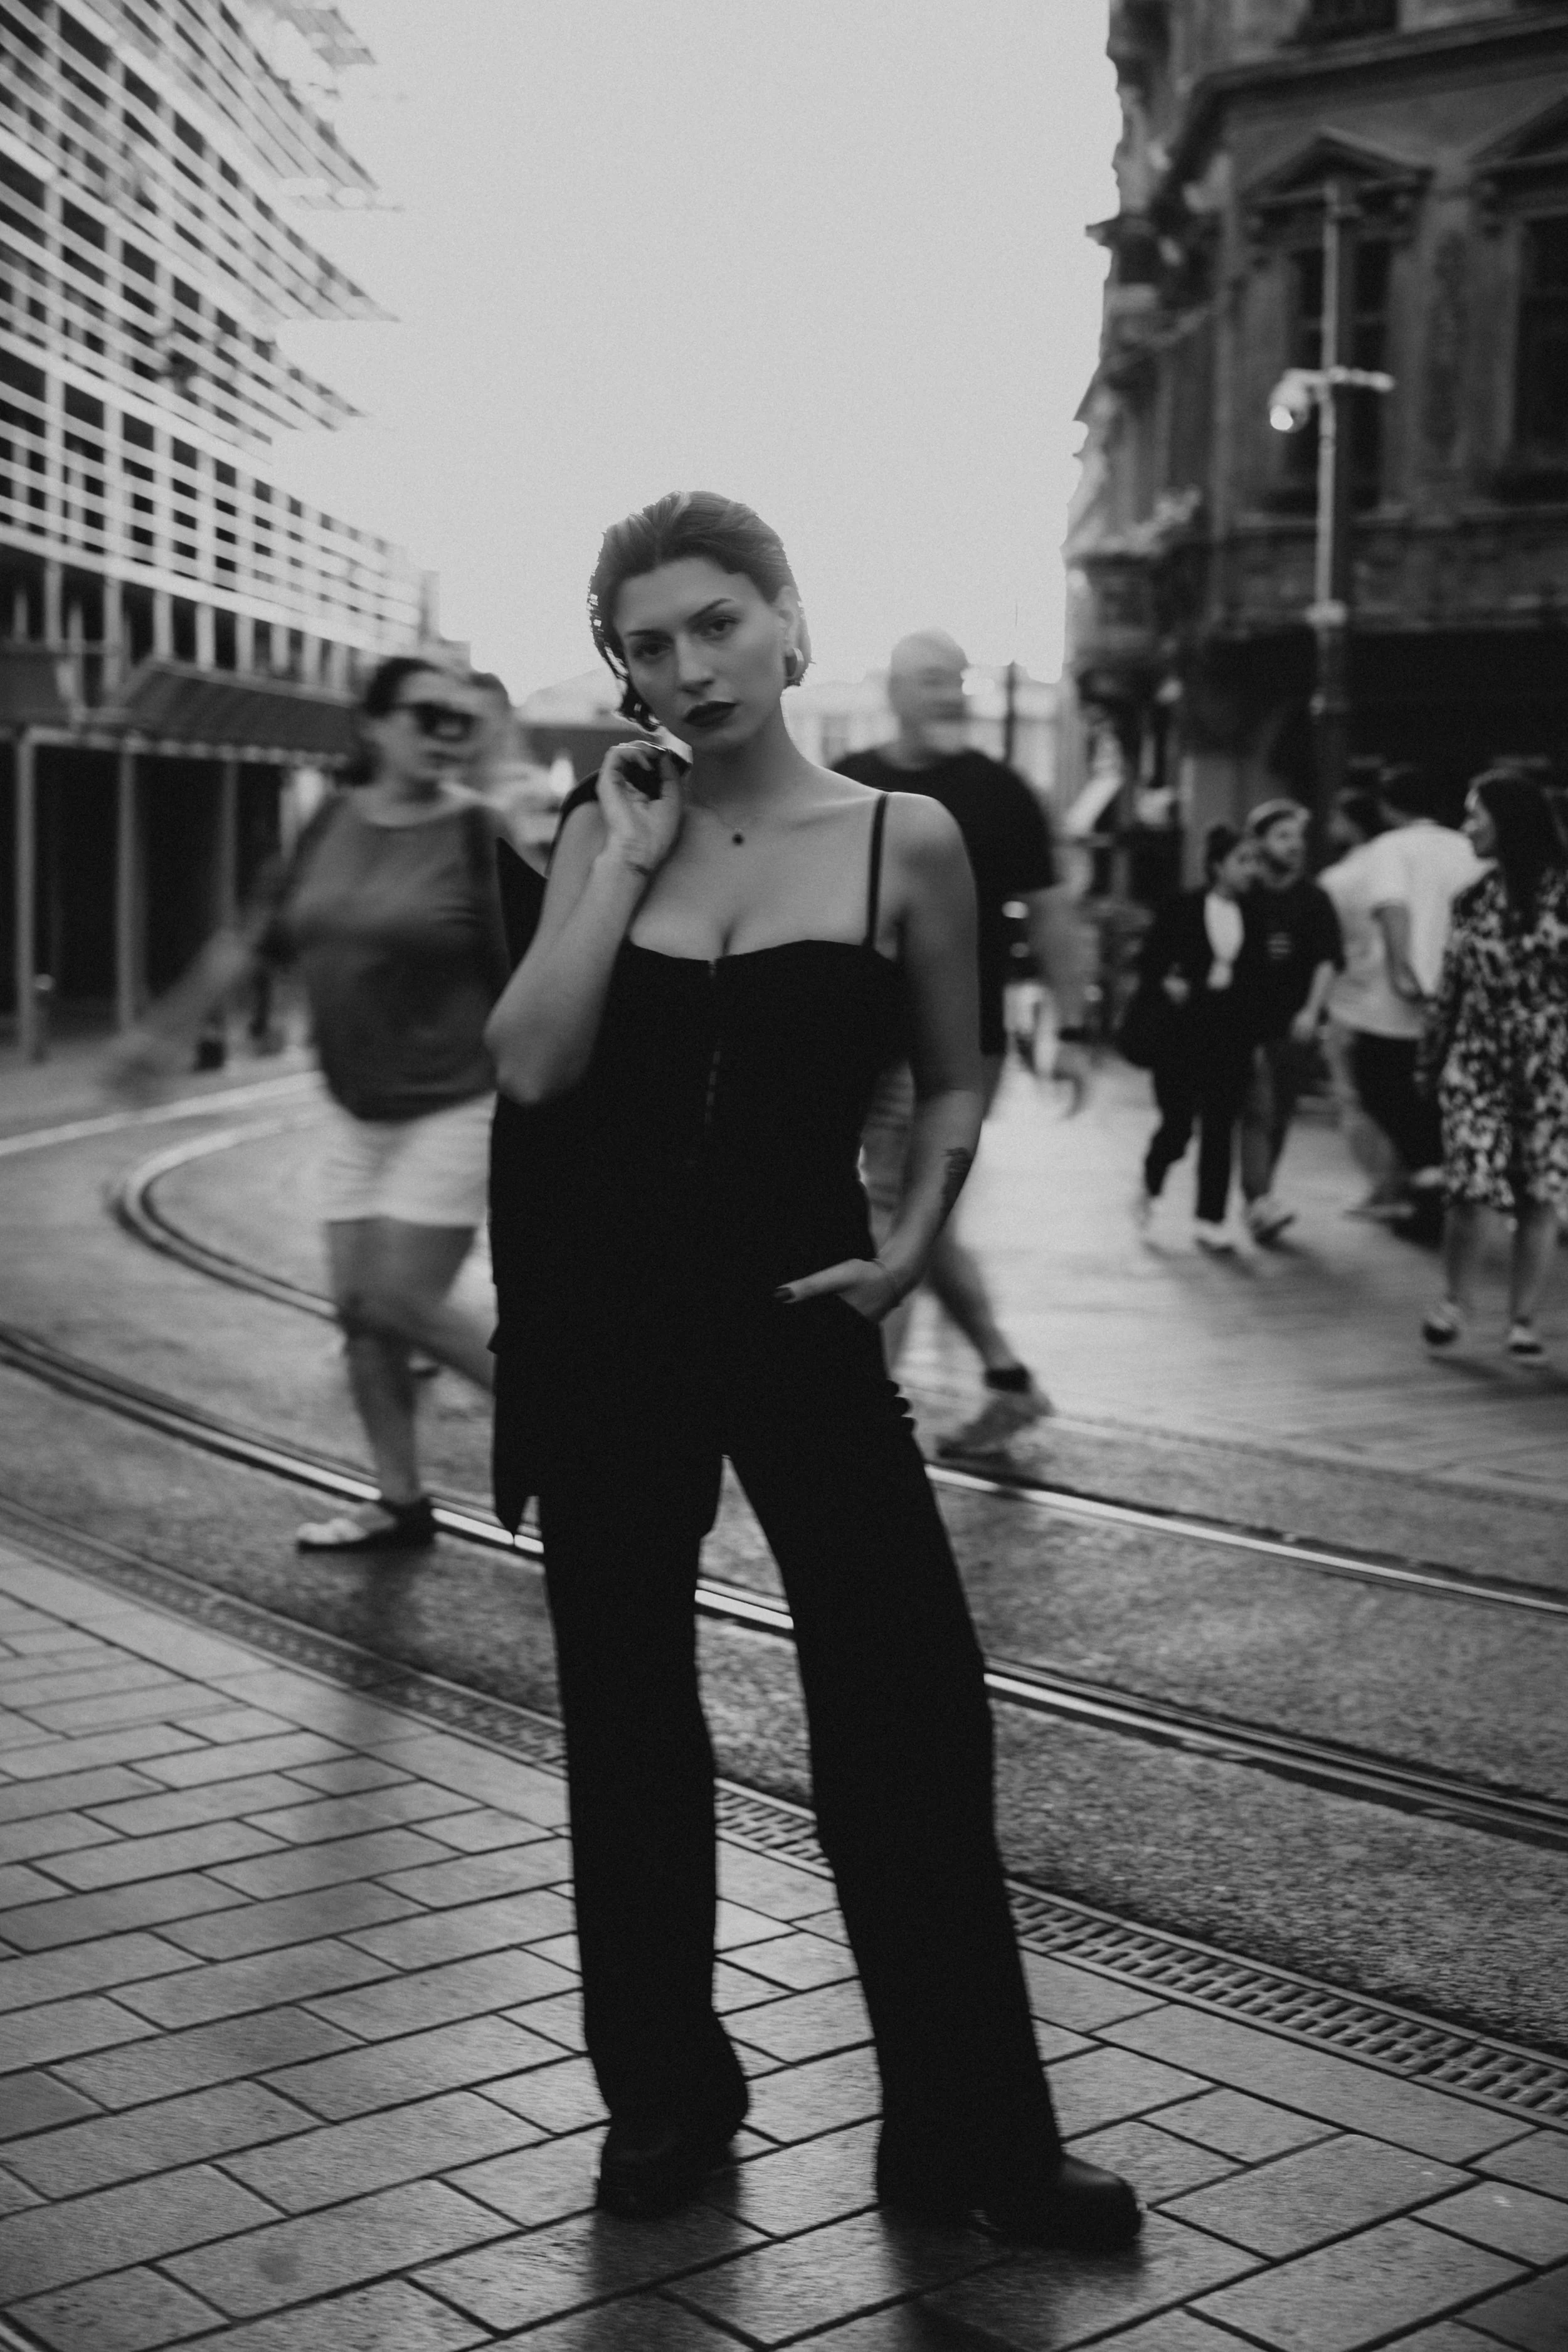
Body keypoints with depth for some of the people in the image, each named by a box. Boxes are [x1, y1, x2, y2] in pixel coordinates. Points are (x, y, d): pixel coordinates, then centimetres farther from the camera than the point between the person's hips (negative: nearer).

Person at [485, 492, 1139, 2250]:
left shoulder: (904, 840, -1)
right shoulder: (606, 833, 4)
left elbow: (951, 1084, 8)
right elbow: (530, 1066, -8)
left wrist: (909, 1245, -7)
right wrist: (626, 856, -9)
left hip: (798, 1309, -2)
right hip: (596, 1310, 2)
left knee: (911, 1705, -4)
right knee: (624, 1711, 9)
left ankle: (970, 2135, 9)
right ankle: (662, 2092, 26)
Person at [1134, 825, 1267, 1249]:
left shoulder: (1254, 914, 4)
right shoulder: (1182, 909, -5)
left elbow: (1261, 976, 9)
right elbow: (1150, 963, 1)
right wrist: (1169, 984, -16)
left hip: (1233, 1039, 2)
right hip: (1183, 1035, -2)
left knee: (1220, 1129, 1)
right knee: (1178, 1125, 2)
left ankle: (1210, 1220, 8)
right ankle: (1150, 1186, 32)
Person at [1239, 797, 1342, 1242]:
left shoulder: (1314, 901, 4)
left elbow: (1327, 961, -5)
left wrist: (1312, 1010, -18)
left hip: (1294, 1027, 2)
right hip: (1249, 1025, -2)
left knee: (1279, 1117, 9)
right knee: (1259, 1110, -14)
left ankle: (1259, 1198, 23)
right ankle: (1259, 1203, -23)